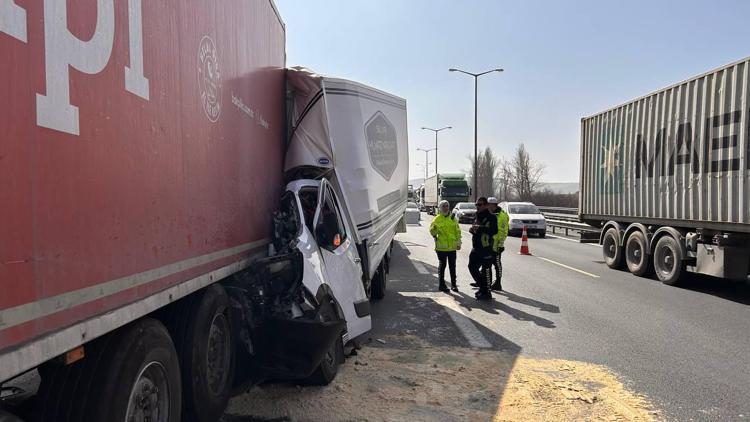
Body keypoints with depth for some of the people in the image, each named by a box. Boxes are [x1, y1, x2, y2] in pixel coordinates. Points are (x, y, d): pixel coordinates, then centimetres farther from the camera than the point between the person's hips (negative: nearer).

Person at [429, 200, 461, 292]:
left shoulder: (453, 218, 7)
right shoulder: (437, 219, -3)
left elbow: (458, 231, 9)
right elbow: (432, 232, 1)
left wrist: (458, 242, 5)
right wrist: (434, 229, -18)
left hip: (452, 247, 3)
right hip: (441, 247, -3)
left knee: (452, 266, 10)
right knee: (442, 265, 5)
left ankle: (453, 284, 19)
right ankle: (441, 285, 14)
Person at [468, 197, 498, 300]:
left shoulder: (491, 217, -10)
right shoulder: (477, 217, 16)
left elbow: (494, 231, -24)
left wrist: (480, 228, -28)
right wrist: (472, 230, 5)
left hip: (487, 248, -9)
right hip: (476, 248, 9)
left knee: (486, 270, -5)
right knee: (472, 267, 12)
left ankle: (486, 293, 6)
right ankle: (482, 287, 26)